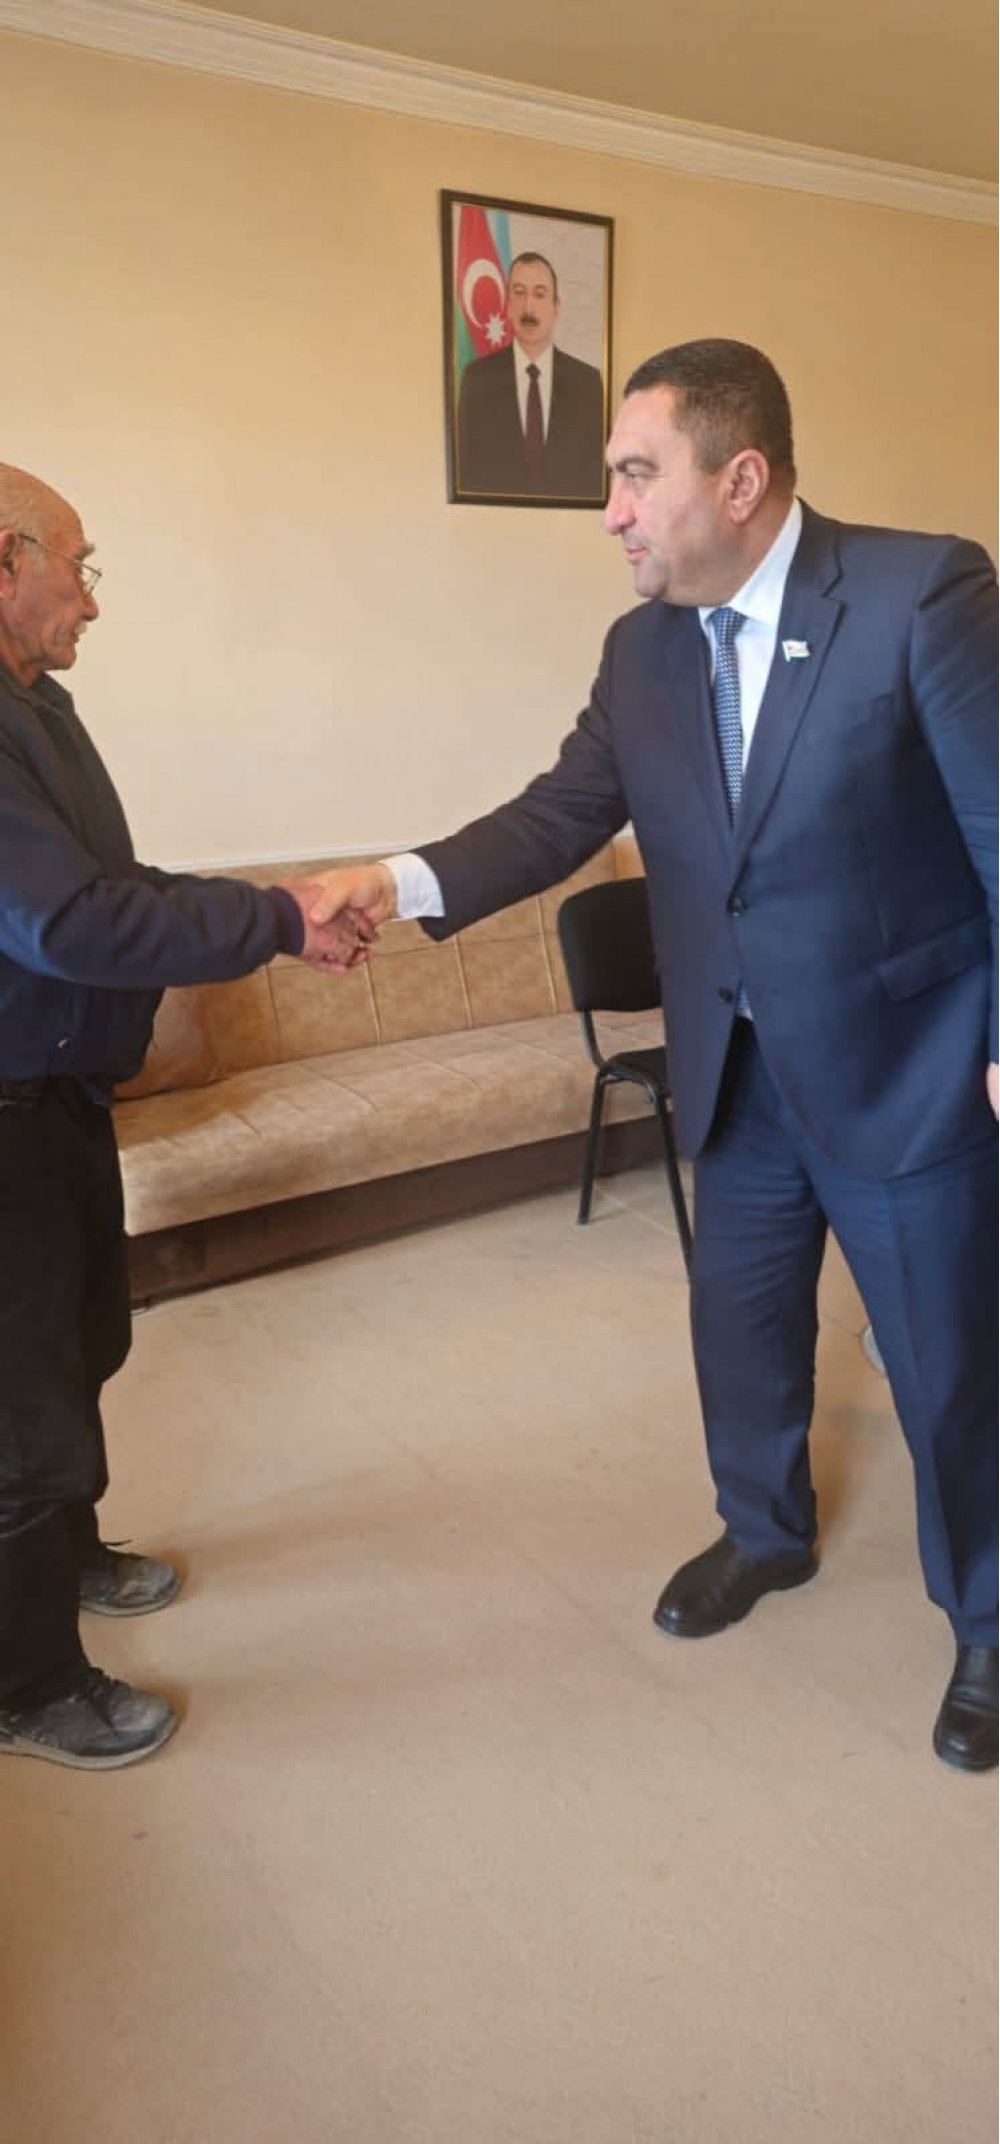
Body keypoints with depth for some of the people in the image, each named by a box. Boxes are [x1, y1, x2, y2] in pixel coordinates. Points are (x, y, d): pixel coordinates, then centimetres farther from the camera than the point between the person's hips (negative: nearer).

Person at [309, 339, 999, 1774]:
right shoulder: (644, 647, 2)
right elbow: (562, 815, 2)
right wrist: (406, 883, -13)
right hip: (736, 1074, 6)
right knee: (741, 1330, 20)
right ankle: (766, 1533, 49)